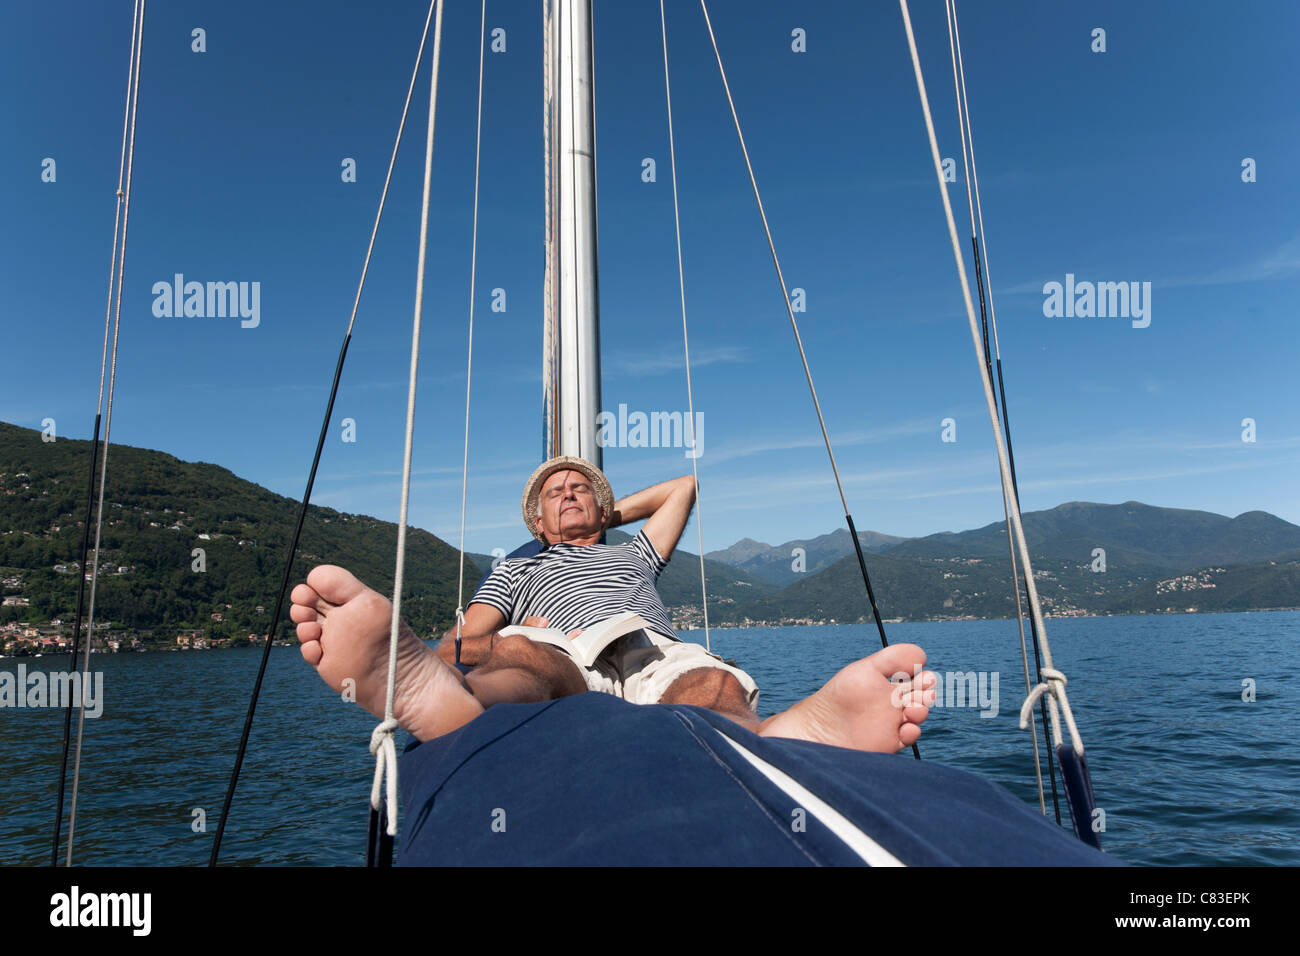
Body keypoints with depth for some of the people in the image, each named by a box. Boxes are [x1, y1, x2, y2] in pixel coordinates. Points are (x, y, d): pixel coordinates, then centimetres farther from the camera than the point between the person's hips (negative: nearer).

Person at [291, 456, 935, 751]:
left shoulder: (634, 554, 45)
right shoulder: (518, 570, 39)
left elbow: (685, 484, 55)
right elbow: (457, 644, 24)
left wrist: (610, 513, 53)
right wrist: (508, 638, 1)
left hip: (660, 655, 2)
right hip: (567, 666, -1)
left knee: (713, 685, -38)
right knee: (521, 658, -40)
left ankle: (790, 740, -74)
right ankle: (449, 712, -76)